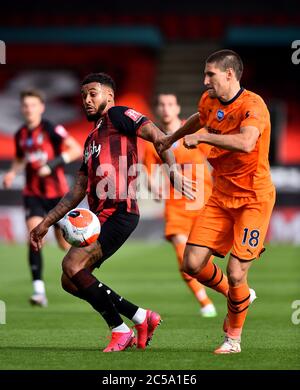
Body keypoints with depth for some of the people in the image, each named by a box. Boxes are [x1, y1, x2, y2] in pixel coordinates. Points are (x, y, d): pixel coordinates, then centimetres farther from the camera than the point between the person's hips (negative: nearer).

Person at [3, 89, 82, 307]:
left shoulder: (52, 130, -11)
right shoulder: (21, 135, 5)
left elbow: (76, 150, -18)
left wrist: (53, 164, -27)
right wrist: (12, 174, 3)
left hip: (57, 193, -3)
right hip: (33, 193, 3)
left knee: (65, 244, 6)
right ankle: (39, 290, -19)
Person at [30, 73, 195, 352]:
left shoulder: (118, 115, 0)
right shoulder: (91, 139, 25)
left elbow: (157, 136, -13)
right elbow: (77, 191, 25)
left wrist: (173, 172, -26)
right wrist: (46, 223, 21)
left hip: (120, 212, -10)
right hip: (100, 215, 10)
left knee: (72, 265, -21)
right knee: (70, 282, 7)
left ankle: (120, 331, -9)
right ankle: (142, 318, 14)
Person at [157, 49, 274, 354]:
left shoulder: (252, 105, -20)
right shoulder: (209, 101, 4)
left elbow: (246, 143, -40)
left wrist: (201, 137, -34)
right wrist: (170, 139, 43)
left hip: (254, 198, -7)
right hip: (221, 196, 7)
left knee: (235, 273, -12)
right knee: (192, 264, -2)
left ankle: (234, 338, 12)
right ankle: (236, 298, 27)